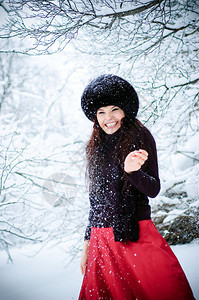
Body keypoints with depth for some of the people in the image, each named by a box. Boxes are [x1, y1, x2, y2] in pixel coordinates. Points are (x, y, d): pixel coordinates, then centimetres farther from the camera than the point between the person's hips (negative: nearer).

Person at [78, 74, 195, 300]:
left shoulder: (139, 137, -1)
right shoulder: (95, 147, 11)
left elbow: (153, 189, -5)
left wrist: (132, 171, -25)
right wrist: (87, 241, 15)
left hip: (138, 236, -4)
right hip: (102, 240, 4)